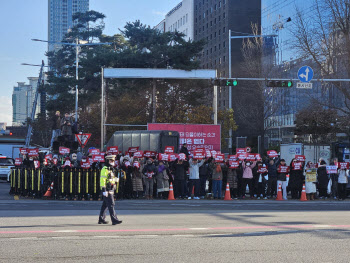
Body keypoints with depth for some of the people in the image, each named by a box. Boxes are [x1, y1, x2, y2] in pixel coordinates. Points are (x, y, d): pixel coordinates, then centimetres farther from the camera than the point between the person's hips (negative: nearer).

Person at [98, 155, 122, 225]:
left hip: (111, 190, 10)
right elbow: (102, 180, -18)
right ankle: (114, 220, -16)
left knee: (105, 205, 14)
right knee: (111, 204, -13)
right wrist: (104, 190, -23)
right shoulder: (105, 169, -12)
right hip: (107, 190, -10)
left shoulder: (111, 169, 19)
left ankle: (101, 219, 21)